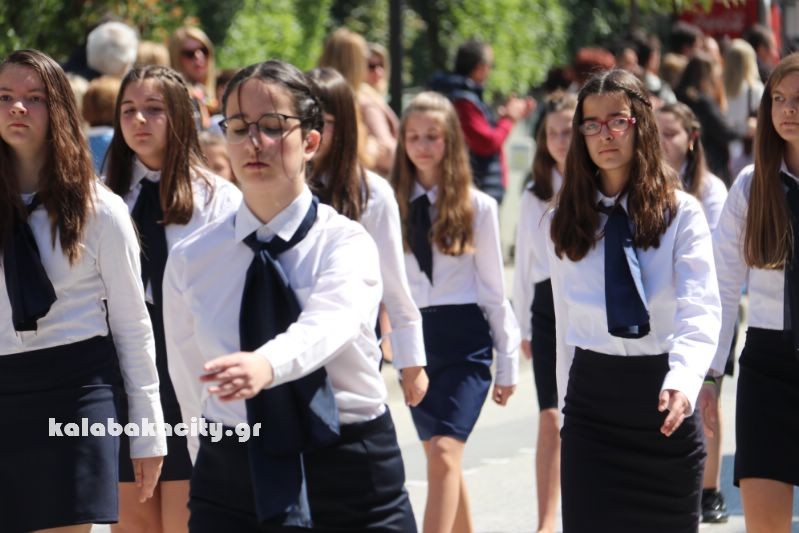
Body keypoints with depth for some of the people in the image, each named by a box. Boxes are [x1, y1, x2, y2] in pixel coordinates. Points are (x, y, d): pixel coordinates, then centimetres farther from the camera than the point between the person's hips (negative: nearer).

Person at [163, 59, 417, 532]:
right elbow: (192, 391, 10)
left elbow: (328, 324, -28)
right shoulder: (190, 261, 3)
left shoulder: (348, 243, -6)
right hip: (233, 479, 2)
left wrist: (266, 365, -47)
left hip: (353, 480, -2)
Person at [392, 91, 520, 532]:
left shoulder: (476, 206, -3)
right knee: (438, 455, 13)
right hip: (415, 335, 4)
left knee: (445, 453, -16)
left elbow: (493, 287, 1)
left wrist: (508, 362, 3)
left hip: (464, 335, -4)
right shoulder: (393, 205, 3)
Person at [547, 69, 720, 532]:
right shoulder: (568, 220, 7)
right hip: (593, 393, 2)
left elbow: (701, 310, -17)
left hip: (665, 396, -2)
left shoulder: (682, 213, -5)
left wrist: (682, 383, -34)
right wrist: (568, 402, 10)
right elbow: (566, 319, 13)